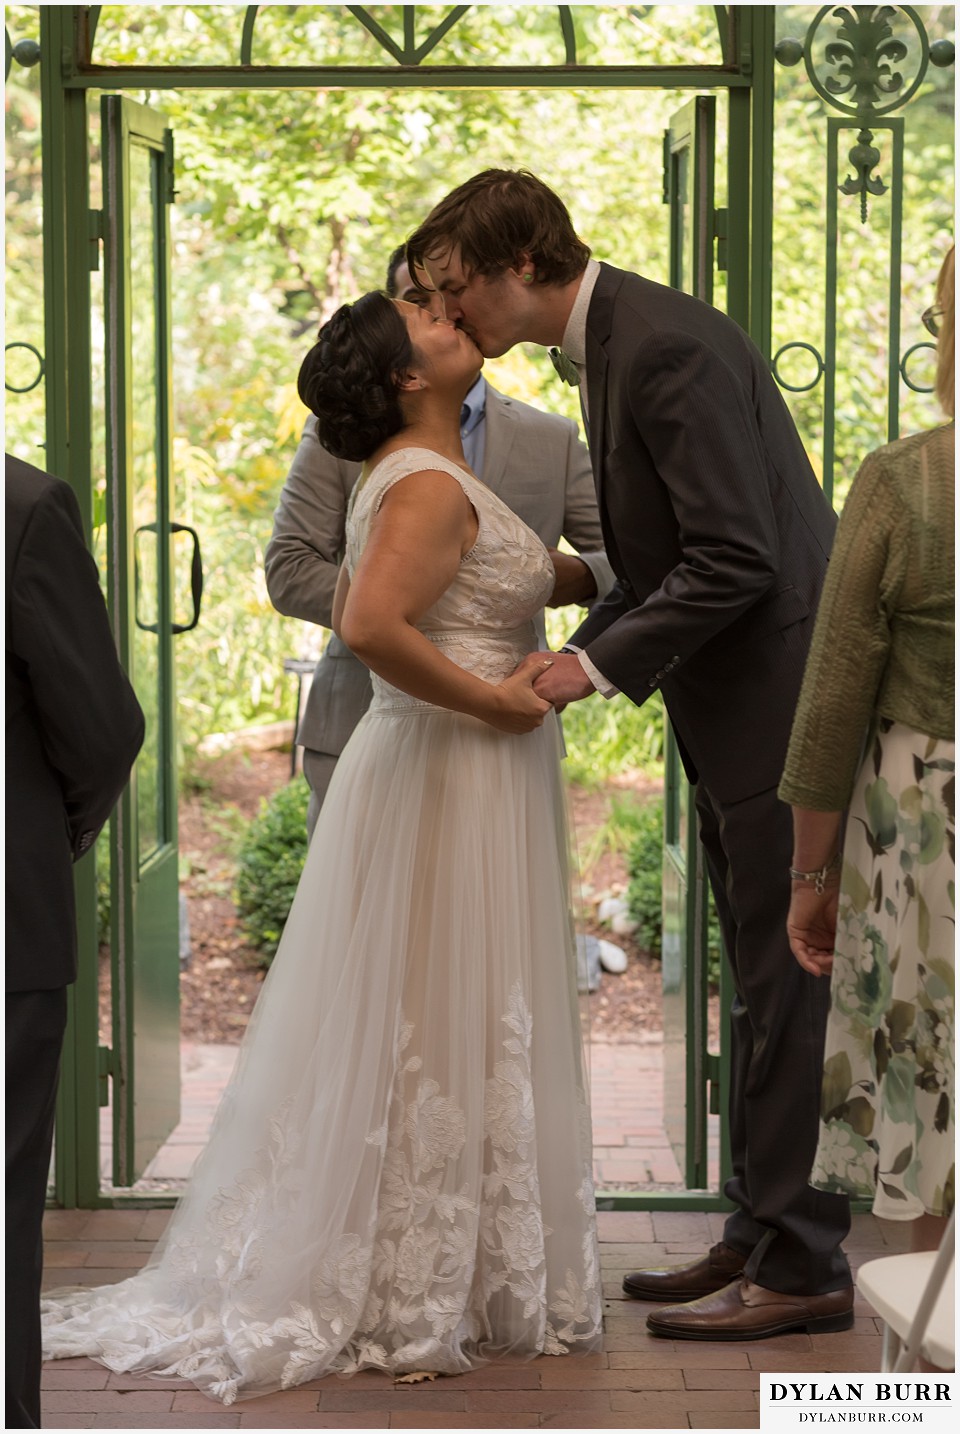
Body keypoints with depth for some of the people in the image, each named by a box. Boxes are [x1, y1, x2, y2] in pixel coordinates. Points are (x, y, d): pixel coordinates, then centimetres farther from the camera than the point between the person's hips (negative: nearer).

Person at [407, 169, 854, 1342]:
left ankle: (802, 1268, 4)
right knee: (761, 985, 15)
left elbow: (736, 557, -24)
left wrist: (599, 665, -18)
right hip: (735, 713, 10)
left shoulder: (665, 347, -19)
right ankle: (761, 1234, 25)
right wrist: (577, 651, 5)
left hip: (780, 701, -10)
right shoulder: (611, 344, 12)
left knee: (784, 987, -4)